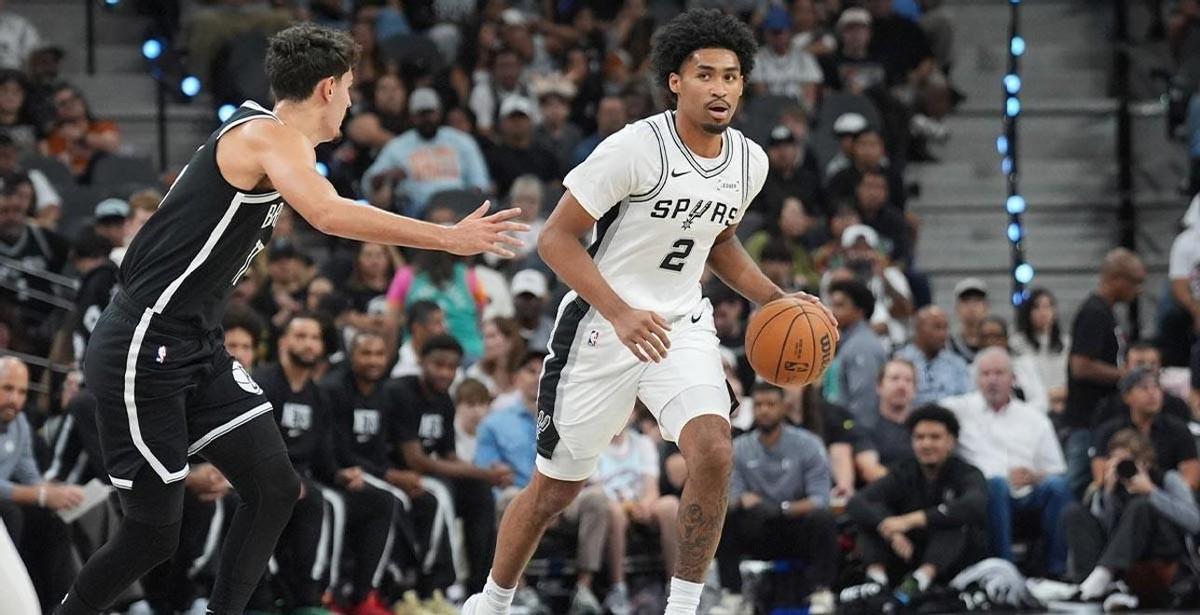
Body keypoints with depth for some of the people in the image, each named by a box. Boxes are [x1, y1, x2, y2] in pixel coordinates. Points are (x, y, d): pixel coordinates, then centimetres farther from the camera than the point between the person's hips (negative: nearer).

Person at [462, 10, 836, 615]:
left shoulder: (749, 162, 0)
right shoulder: (636, 148, -19)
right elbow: (556, 238, -17)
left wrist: (774, 299, 8)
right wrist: (622, 314, -27)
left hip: (682, 328, 4)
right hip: (601, 326, -4)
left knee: (713, 452, -23)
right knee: (556, 486, 8)